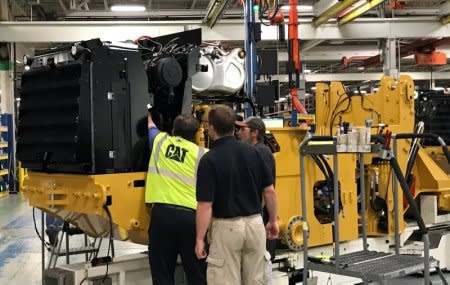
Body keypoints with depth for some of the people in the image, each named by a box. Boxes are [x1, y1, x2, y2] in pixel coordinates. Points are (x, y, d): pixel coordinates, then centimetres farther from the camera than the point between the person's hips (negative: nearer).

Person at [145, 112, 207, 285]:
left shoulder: (160, 141, 12)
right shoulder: (202, 154, 4)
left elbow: (151, 127, 36)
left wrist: (149, 118, 55)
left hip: (161, 213, 1)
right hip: (190, 215, -1)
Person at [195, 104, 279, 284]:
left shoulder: (209, 160, -15)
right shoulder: (252, 152, 0)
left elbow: (205, 206, -16)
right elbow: (269, 191, 4)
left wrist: (200, 239, -8)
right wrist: (273, 220, 16)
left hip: (226, 228, -5)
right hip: (255, 223, 5)